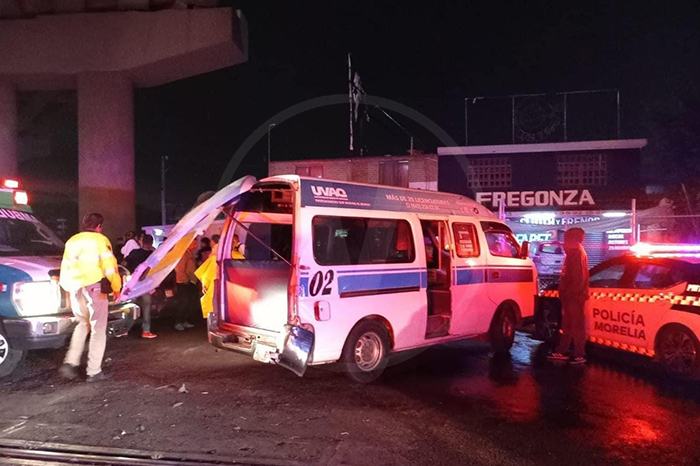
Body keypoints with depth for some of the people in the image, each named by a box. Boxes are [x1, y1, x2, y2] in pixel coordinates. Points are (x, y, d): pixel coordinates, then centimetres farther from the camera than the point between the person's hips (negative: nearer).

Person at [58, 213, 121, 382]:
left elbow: (65, 268, 17)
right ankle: (94, 371, 5)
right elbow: (110, 266, -8)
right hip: (94, 288, -6)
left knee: (83, 325, 24)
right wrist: (116, 287, 3)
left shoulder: (71, 241, 16)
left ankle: (70, 362, 12)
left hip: (75, 290, 6)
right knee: (98, 330, 3)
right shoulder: (100, 240, -2)